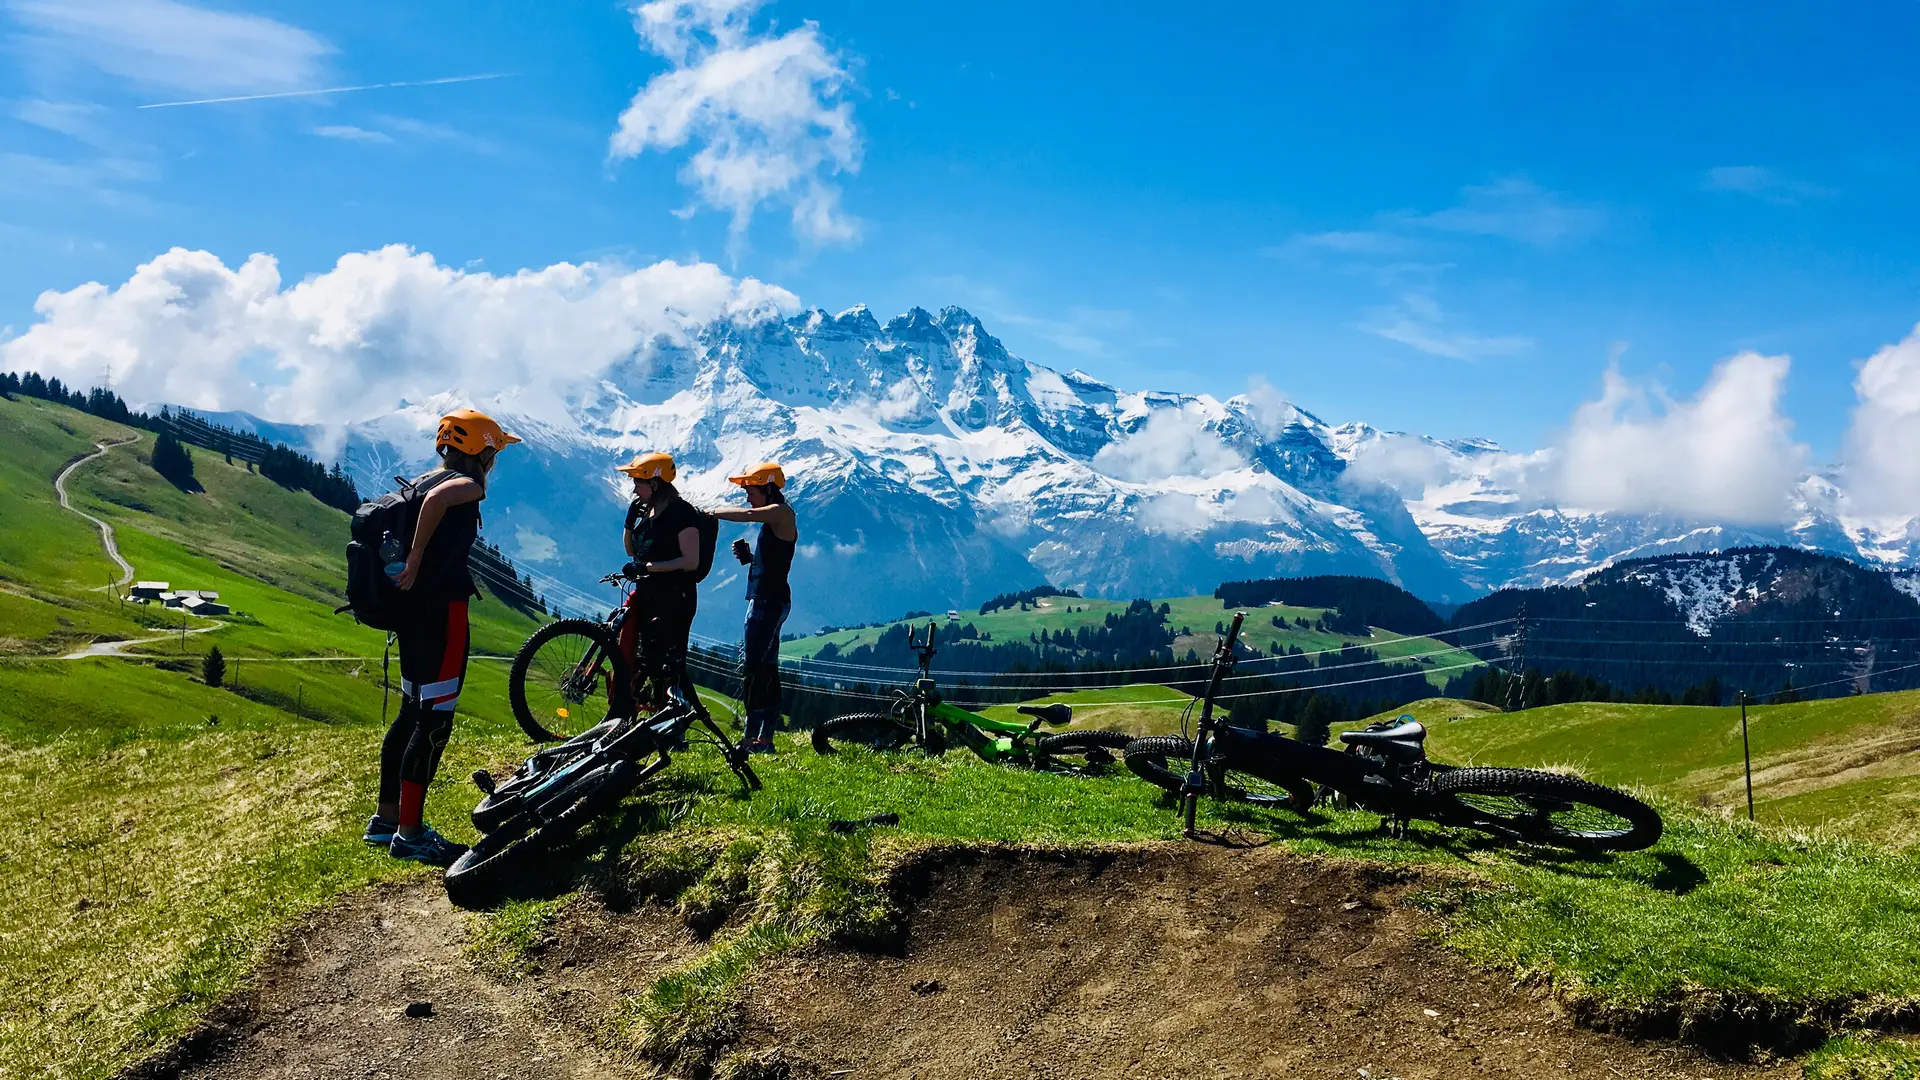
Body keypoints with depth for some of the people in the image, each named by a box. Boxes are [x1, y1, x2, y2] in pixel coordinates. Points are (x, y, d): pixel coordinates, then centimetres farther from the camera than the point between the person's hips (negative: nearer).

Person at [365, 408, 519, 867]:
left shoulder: (421, 481, 18)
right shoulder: (467, 484, -9)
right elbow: (437, 499, -31)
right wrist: (416, 562, -25)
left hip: (414, 608, 10)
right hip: (442, 607, -10)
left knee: (414, 711, 18)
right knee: (435, 719, -7)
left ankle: (386, 818, 25)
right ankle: (410, 833, -6)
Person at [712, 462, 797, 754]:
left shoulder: (782, 513, -10)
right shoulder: (774, 519, 19)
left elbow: (747, 514, -26)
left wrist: (711, 513, -14)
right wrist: (748, 556, 7)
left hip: (769, 600, -11)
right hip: (764, 599, 11)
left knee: (752, 669, -14)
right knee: (765, 669, 12)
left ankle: (755, 738, -15)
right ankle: (764, 738, 16)